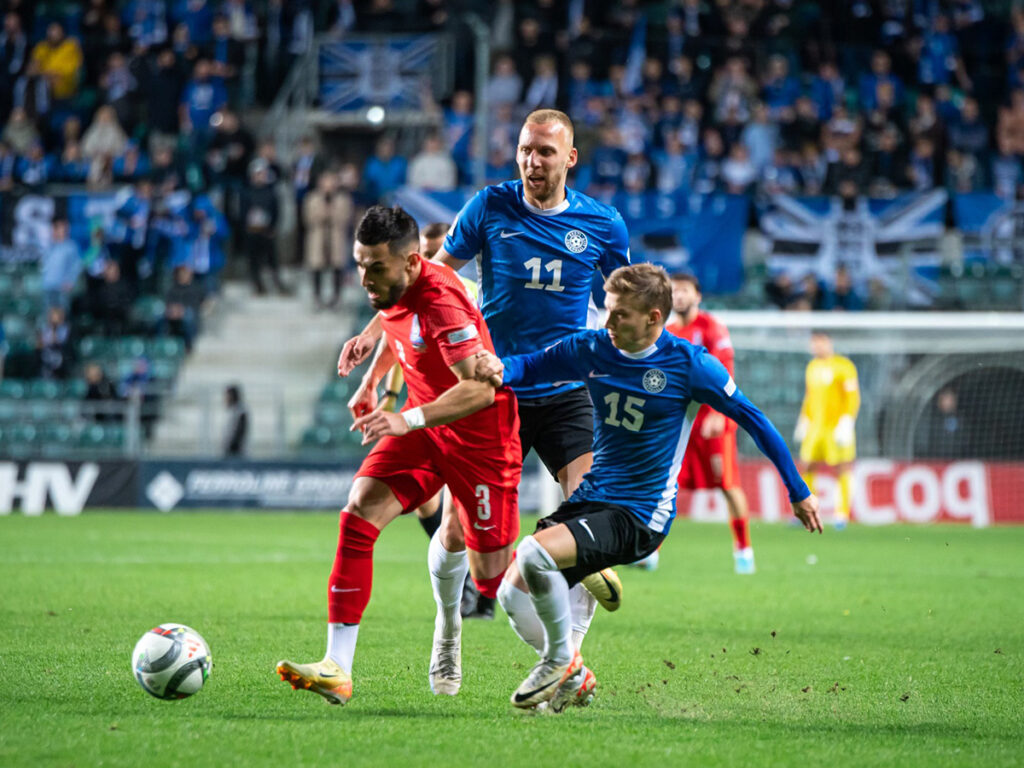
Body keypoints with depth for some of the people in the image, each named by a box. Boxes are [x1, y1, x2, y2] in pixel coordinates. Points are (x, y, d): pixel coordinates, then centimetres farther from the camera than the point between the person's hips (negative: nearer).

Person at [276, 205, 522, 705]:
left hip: (478, 433, -7)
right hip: (424, 424, 7)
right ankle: (337, 669, -18)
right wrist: (372, 379, 20)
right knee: (359, 510, -15)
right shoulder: (395, 290, -2)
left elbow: (479, 388, -36)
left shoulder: (440, 301, -28)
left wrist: (409, 420, -43)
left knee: (491, 574, -2)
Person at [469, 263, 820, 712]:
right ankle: (572, 678, 18)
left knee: (534, 555, -27)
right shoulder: (592, 348, 3)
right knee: (512, 595, -3)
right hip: (590, 499, 6)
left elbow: (752, 419, -2)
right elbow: (530, 366, 6)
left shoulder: (689, 364, -10)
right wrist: (499, 370, -20)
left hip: (640, 516, -6)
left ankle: (562, 658, -4)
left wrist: (798, 493, 3)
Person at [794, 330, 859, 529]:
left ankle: (842, 513, 3)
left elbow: (853, 397, -8)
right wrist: (804, 421, 20)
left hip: (837, 426, -6)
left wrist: (847, 422, -16)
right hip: (816, 426, 6)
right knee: (806, 468, -1)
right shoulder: (812, 367, 16)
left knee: (842, 468, -4)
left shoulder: (843, 366, -6)